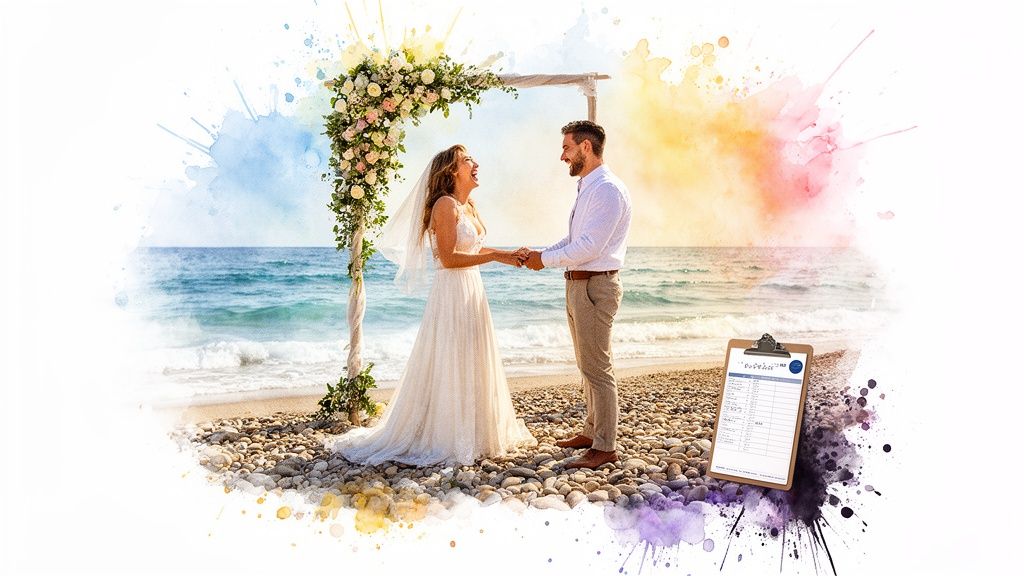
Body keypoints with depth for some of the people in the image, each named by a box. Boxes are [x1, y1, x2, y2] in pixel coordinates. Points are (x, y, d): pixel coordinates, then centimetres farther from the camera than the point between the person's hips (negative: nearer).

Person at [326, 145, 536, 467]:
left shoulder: (468, 207, 14)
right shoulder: (445, 204, -14)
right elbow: (448, 259, -20)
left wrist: (510, 253, 9)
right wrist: (495, 257, -19)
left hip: (472, 291, 10)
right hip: (453, 292, -10)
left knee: (471, 365, 15)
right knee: (449, 368, -2)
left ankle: (471, 433, 26)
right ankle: (441, 440, 8)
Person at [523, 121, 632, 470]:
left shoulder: (608, 190, -16)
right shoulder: (586, 188, 15)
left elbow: (588, 247, -22)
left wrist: (545, 260, -13)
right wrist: (541, 253, 5)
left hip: (595, 286, -10)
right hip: (577, 285, 10)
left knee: (597, 368, -4)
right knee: (587, 366, 19)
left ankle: (605, 447, 5)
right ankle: (592, 432, 32)